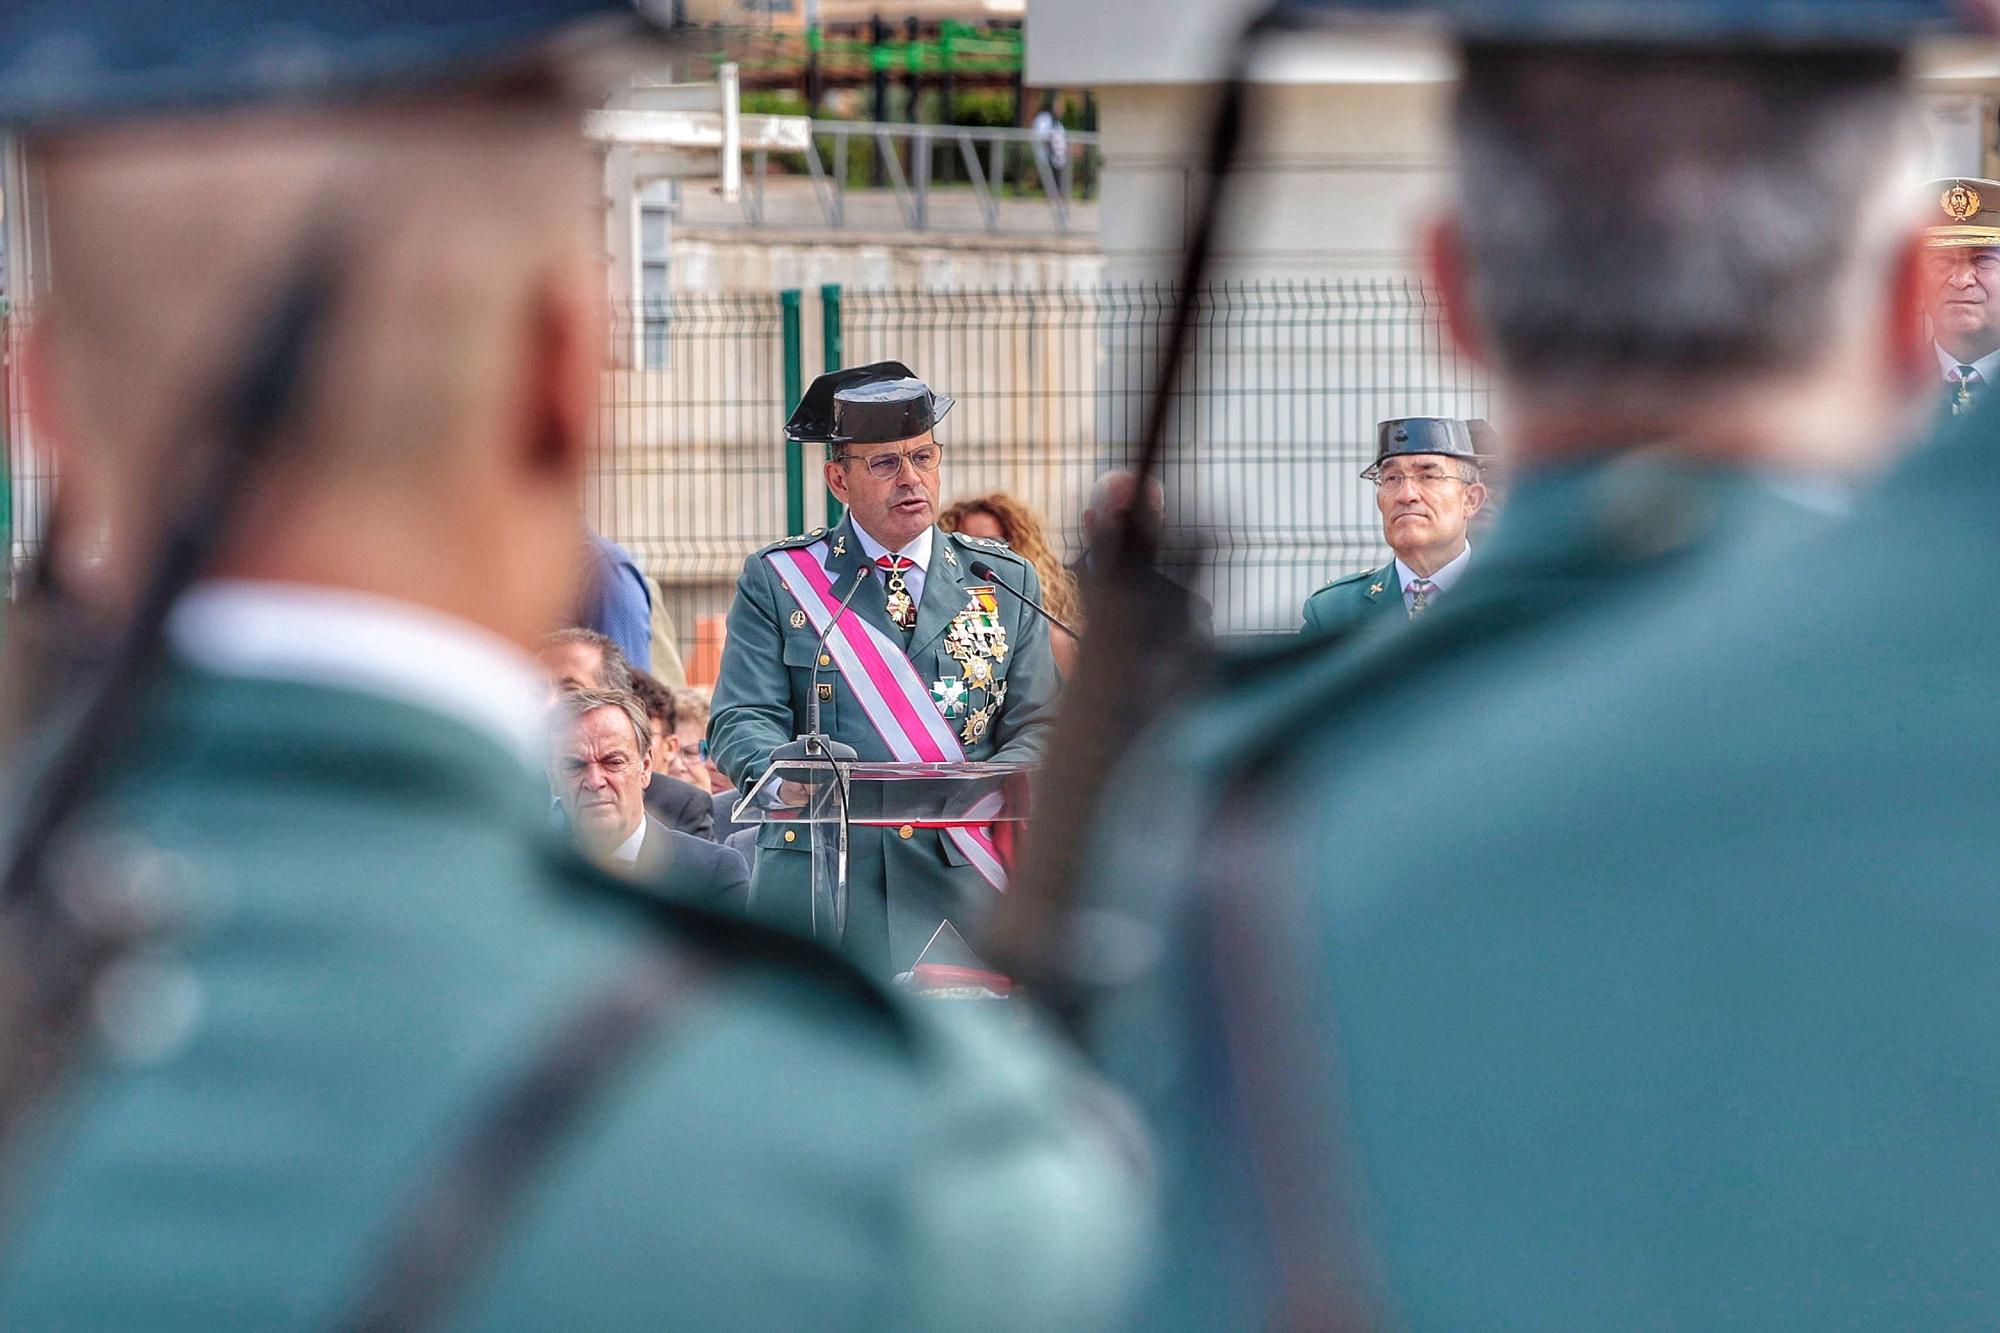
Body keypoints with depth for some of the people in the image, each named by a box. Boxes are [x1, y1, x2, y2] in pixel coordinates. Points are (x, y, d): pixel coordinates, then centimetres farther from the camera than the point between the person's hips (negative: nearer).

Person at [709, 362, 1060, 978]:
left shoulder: (1007, 583, 13)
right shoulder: (776, 581, 9)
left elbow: (1038, 726, 9)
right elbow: (743, 721, 1)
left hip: (963, 896, 1)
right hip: (818, 889, -1)